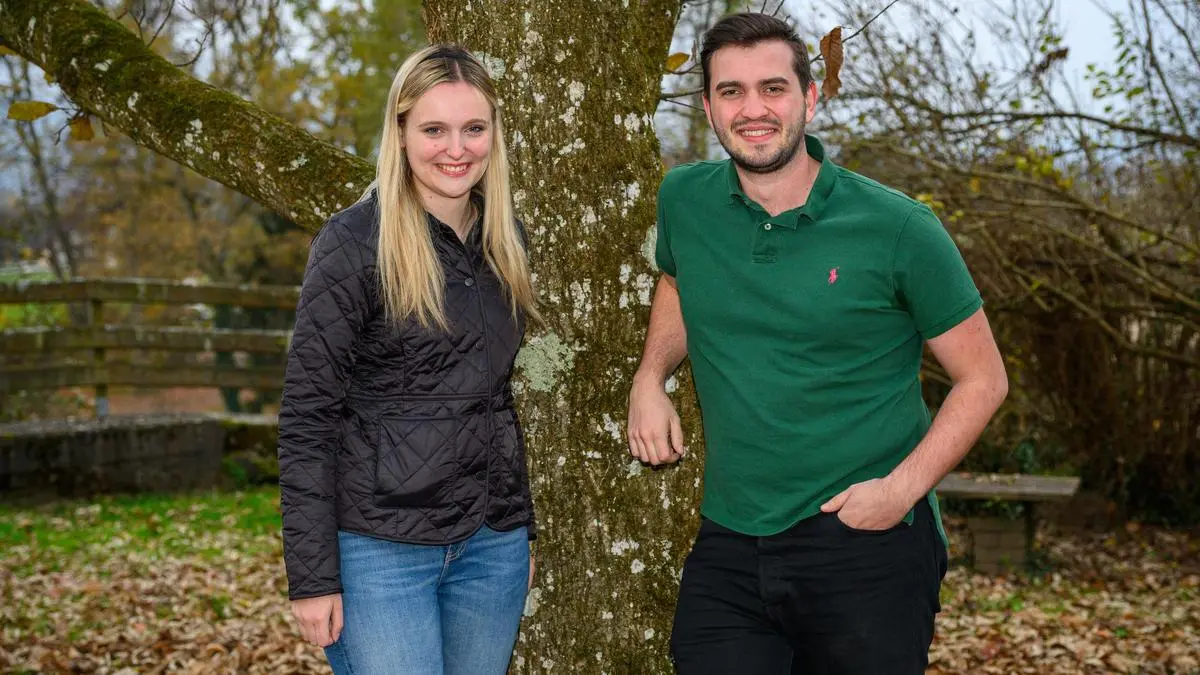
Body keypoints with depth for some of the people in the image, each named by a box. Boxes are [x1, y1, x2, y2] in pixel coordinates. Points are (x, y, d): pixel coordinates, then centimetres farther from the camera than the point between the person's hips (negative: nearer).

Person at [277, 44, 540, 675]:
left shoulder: (506, 239, 8)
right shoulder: (354, 241, -10)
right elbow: (307, 416, -11)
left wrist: (522, 528, 16)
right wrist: (312, 577, -13)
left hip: (493, 546, 6)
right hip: (381, 549, -5)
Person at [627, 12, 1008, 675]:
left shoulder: (899, 230, -9)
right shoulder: (684, 201, 2)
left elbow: (982, 378, -1)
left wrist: (903, 487, -12)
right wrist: (649, 379, 8)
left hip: (866, 546, -3)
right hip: (727, 546, 3)